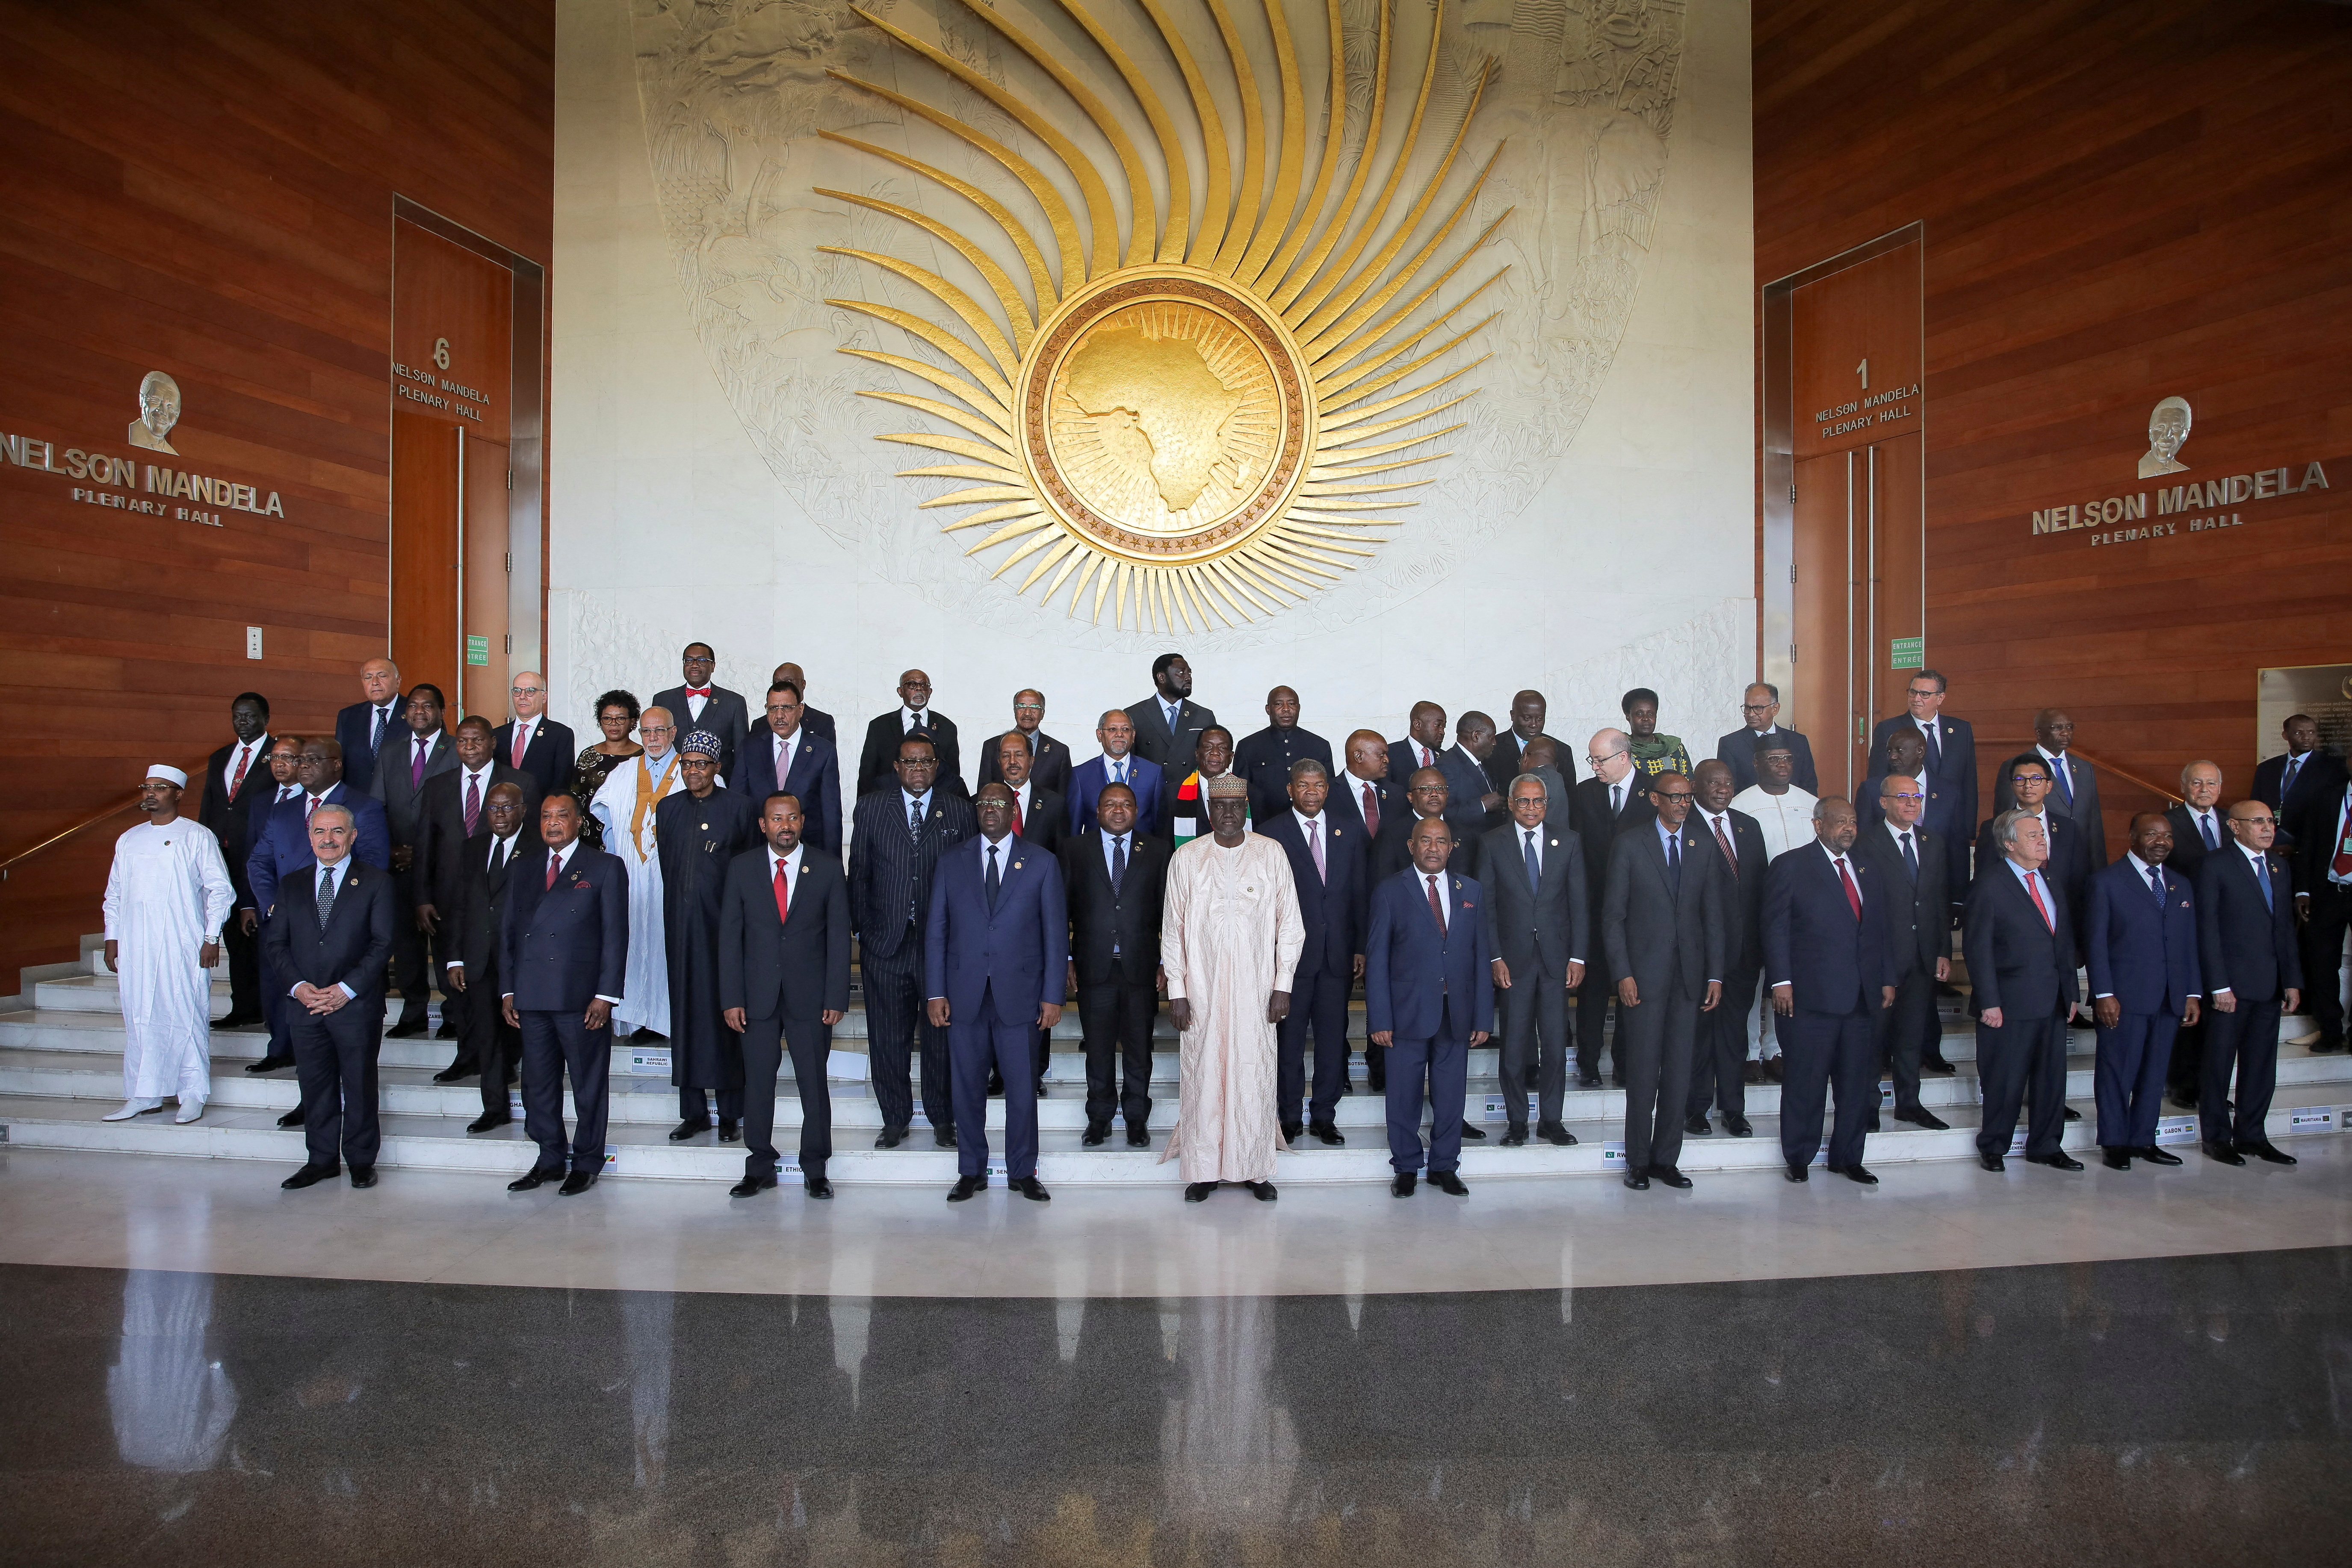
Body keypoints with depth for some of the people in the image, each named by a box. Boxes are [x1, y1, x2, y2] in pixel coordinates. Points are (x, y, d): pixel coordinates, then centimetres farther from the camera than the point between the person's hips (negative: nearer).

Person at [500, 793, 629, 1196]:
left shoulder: (606, 868, 1)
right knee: (538, 1085, 11)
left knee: (589, 1085, 4)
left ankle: (586, 1164, 16)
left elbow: (615, 935, -4)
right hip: (531, 999, 5)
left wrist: (606, 995, -10)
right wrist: (508, 990, 7)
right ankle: (550, 1160, 25)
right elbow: (507, 932, 16)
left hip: (582, 998, -4)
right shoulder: (523, 871, 16)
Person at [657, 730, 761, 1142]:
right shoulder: (669, 808, 11)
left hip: (723, 921, -4)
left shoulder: (739, 806, -1)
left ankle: (729, 1113, 9)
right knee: (685, 1011, 6)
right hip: (681, 925, 4)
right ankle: (693, 1111, 16)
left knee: (724, 1011, -1)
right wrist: (680, 902, 11)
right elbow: (665, 865, 17)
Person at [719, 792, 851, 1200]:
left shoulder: (828, 869, 1)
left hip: (810, 997, -1)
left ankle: (815, 1170, 16)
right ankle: (760, 1169, 21)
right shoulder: (741, 868, 4)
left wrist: (837, 998, -6)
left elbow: (839, 936, 1)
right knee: (757, 1083, 7)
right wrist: (731, 998, -3)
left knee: (814, 1082, 4)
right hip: (757, 995, 1)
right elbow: (730, 936, 3)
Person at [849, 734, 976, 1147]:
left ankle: (943, 1120, 21)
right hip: (886, 943, 1)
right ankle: (894, 1120, 23)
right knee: (888, 1038, 8)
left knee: (942, 1036, 6)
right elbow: (859, 875, 8)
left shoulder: (960, 811, 5)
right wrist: (864, 928, 3)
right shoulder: (870, 809, 7)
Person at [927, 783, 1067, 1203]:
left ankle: (1023, 1172, 20)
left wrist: (1053, 995, -3)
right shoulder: (952, 861, 8)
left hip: (1019, 995, -1)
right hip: (964, 995, 1)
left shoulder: (1042, 863, 4)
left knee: (1022, 1087, 4)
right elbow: (936, 929, 7)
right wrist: (936, 992, 0)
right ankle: (971, 1172, 23)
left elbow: (1056, 932, 2)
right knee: (968, 1086, 8)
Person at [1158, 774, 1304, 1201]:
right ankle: (1203, 1170, 15)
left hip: (1256, 989, 0)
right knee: (1202, 1074, 3)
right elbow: (1172, 930, 4)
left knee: (1255, 1075, 3)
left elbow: (1290, 924, 4)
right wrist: (1176, 991, -2)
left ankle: (1256, 1169, 17)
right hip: (1201, 990, 0)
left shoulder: (1272, 854, 2)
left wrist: (1283, 985, -2)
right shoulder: (1186, 858, 2)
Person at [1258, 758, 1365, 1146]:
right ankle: (1288, 1117, 17)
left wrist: (1360, 948, 7)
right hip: (1291, 953, -3)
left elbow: (1358, 896, 13)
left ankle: (1324, 1117, 19)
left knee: (1333, 1037, 7)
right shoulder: (1271, 833, -1)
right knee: (1289, 1038, 4)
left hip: (1338, 954, 4)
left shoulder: (1348, 835, 12)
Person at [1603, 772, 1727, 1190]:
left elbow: (1714, 917, 10)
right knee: (1643, 1072, 0)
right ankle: (1638, 1162, 12)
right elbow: (1613, 916, -2)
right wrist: (1623, 974, -9)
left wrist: (1715, 976, 3)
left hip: (1690, 975, 3)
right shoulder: (1631, 847, 0)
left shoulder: (1705, 850, 10)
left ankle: (1666, 1159, 17)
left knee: (1679, 1072, 6)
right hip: (1644, 976, -3)